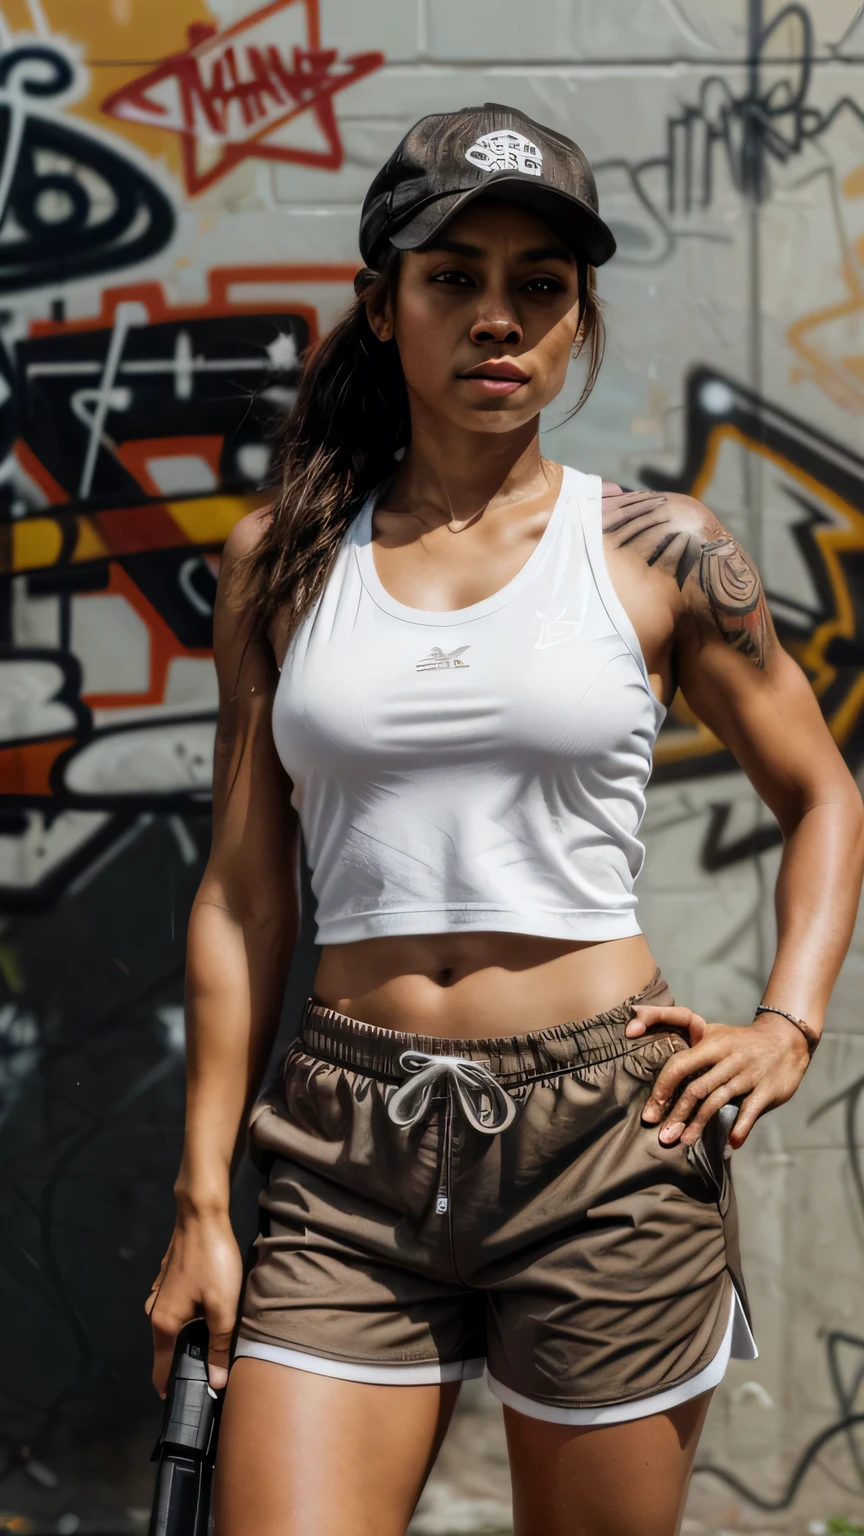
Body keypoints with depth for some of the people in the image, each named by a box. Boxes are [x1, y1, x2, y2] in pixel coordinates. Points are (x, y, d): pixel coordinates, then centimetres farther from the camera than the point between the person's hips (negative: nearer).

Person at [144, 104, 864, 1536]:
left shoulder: (658, 553, 1)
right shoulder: (285, 556, 6)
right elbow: (242, 895, 7)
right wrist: (202, 1199, 4)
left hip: (606, 1143, -1)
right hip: (348, 1151, 1)